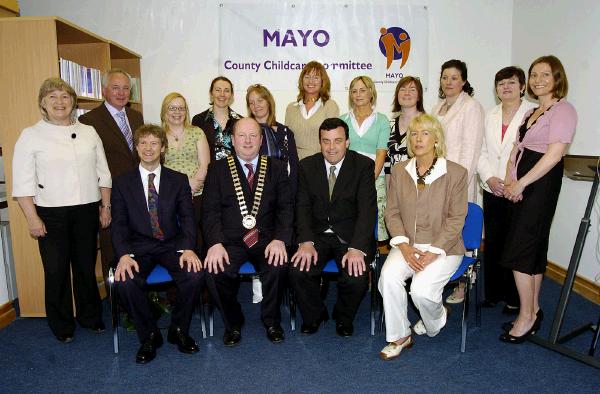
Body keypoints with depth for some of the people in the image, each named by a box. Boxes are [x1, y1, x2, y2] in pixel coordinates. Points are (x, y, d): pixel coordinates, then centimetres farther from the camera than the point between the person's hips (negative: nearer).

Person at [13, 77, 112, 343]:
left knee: (86, 266, 11)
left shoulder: (89, 132, 8)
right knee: (56, 270, 5)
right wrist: (32, 218, -8)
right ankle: (62, 326, 24)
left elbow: (103, 173, 11)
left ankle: (90, 317, 30)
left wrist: (106, 207, 7)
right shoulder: (31, 136, -1)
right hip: (51, 214, -2)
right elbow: (23, 183, -3)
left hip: (87, 211, 2)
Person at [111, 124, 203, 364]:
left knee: (194, 274, -28)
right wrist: (124, 254, -18)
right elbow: (119, 224, 1)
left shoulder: (179, 180, 8)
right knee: (124, 281, -30)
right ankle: (149, 335, -2)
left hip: (172, 245, 0)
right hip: (138, 247, 0)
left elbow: (187, 218, 0)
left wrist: (188, 249, -18)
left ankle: (179, 330, 1)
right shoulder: (122, 183, 8)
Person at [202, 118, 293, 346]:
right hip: (230, 241, 0)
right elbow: (210, 211, 1)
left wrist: (279, 239, -15)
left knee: (278, 266, -29)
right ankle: (233, 323, 2)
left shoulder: (277, 168, 11)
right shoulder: (217, 169, 10)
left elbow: (286, 208, 3)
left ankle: (271, 320, 1)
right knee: (216, 271, -28)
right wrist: (215, 243, -16)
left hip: (266, 240, 0)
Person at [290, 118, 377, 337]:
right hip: (317, 234, 2)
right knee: (298, 271, -23)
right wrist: (306, 242, -19)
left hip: (351, 235, -2)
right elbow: (303, 206, -3)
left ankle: (343, 318, 11)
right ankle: (314, 315, 10)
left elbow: (367, 209, -13)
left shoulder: (364, 165, -5)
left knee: (356, 278, -26)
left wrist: (357, 248, -26)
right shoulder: (308, 166, 3)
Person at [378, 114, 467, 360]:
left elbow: (456, 219, -6)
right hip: (407, 244, 3)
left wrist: (433, 253, -15)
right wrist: (403, 245, -10)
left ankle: (437, 320, 14)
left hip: (443, 247, -3)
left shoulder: (456, 173, -3)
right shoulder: (399, 171, 7)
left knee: (421, 289, -24)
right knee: (388, 277, -25)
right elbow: (392, 213, 5)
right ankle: (399, 337, -3)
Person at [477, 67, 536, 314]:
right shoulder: (491, 116, 15)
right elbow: (482, 152, 11)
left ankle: (514, 298, 15)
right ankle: (493, 292, 24)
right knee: (492, 242, 10)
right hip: (492, 191, 5)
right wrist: (489, 178, -3)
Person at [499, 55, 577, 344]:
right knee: (534, 248, 13)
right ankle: (533, 311, 24)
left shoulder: (563, 110, -9)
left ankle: (526, 317, 6)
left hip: (540, 185, -9)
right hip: (522, 186, 9)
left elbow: (553, 155, -19)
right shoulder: (532, 112, 18)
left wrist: (520, 183, -16)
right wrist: (509, 180, -3)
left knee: (520, 250, -7)